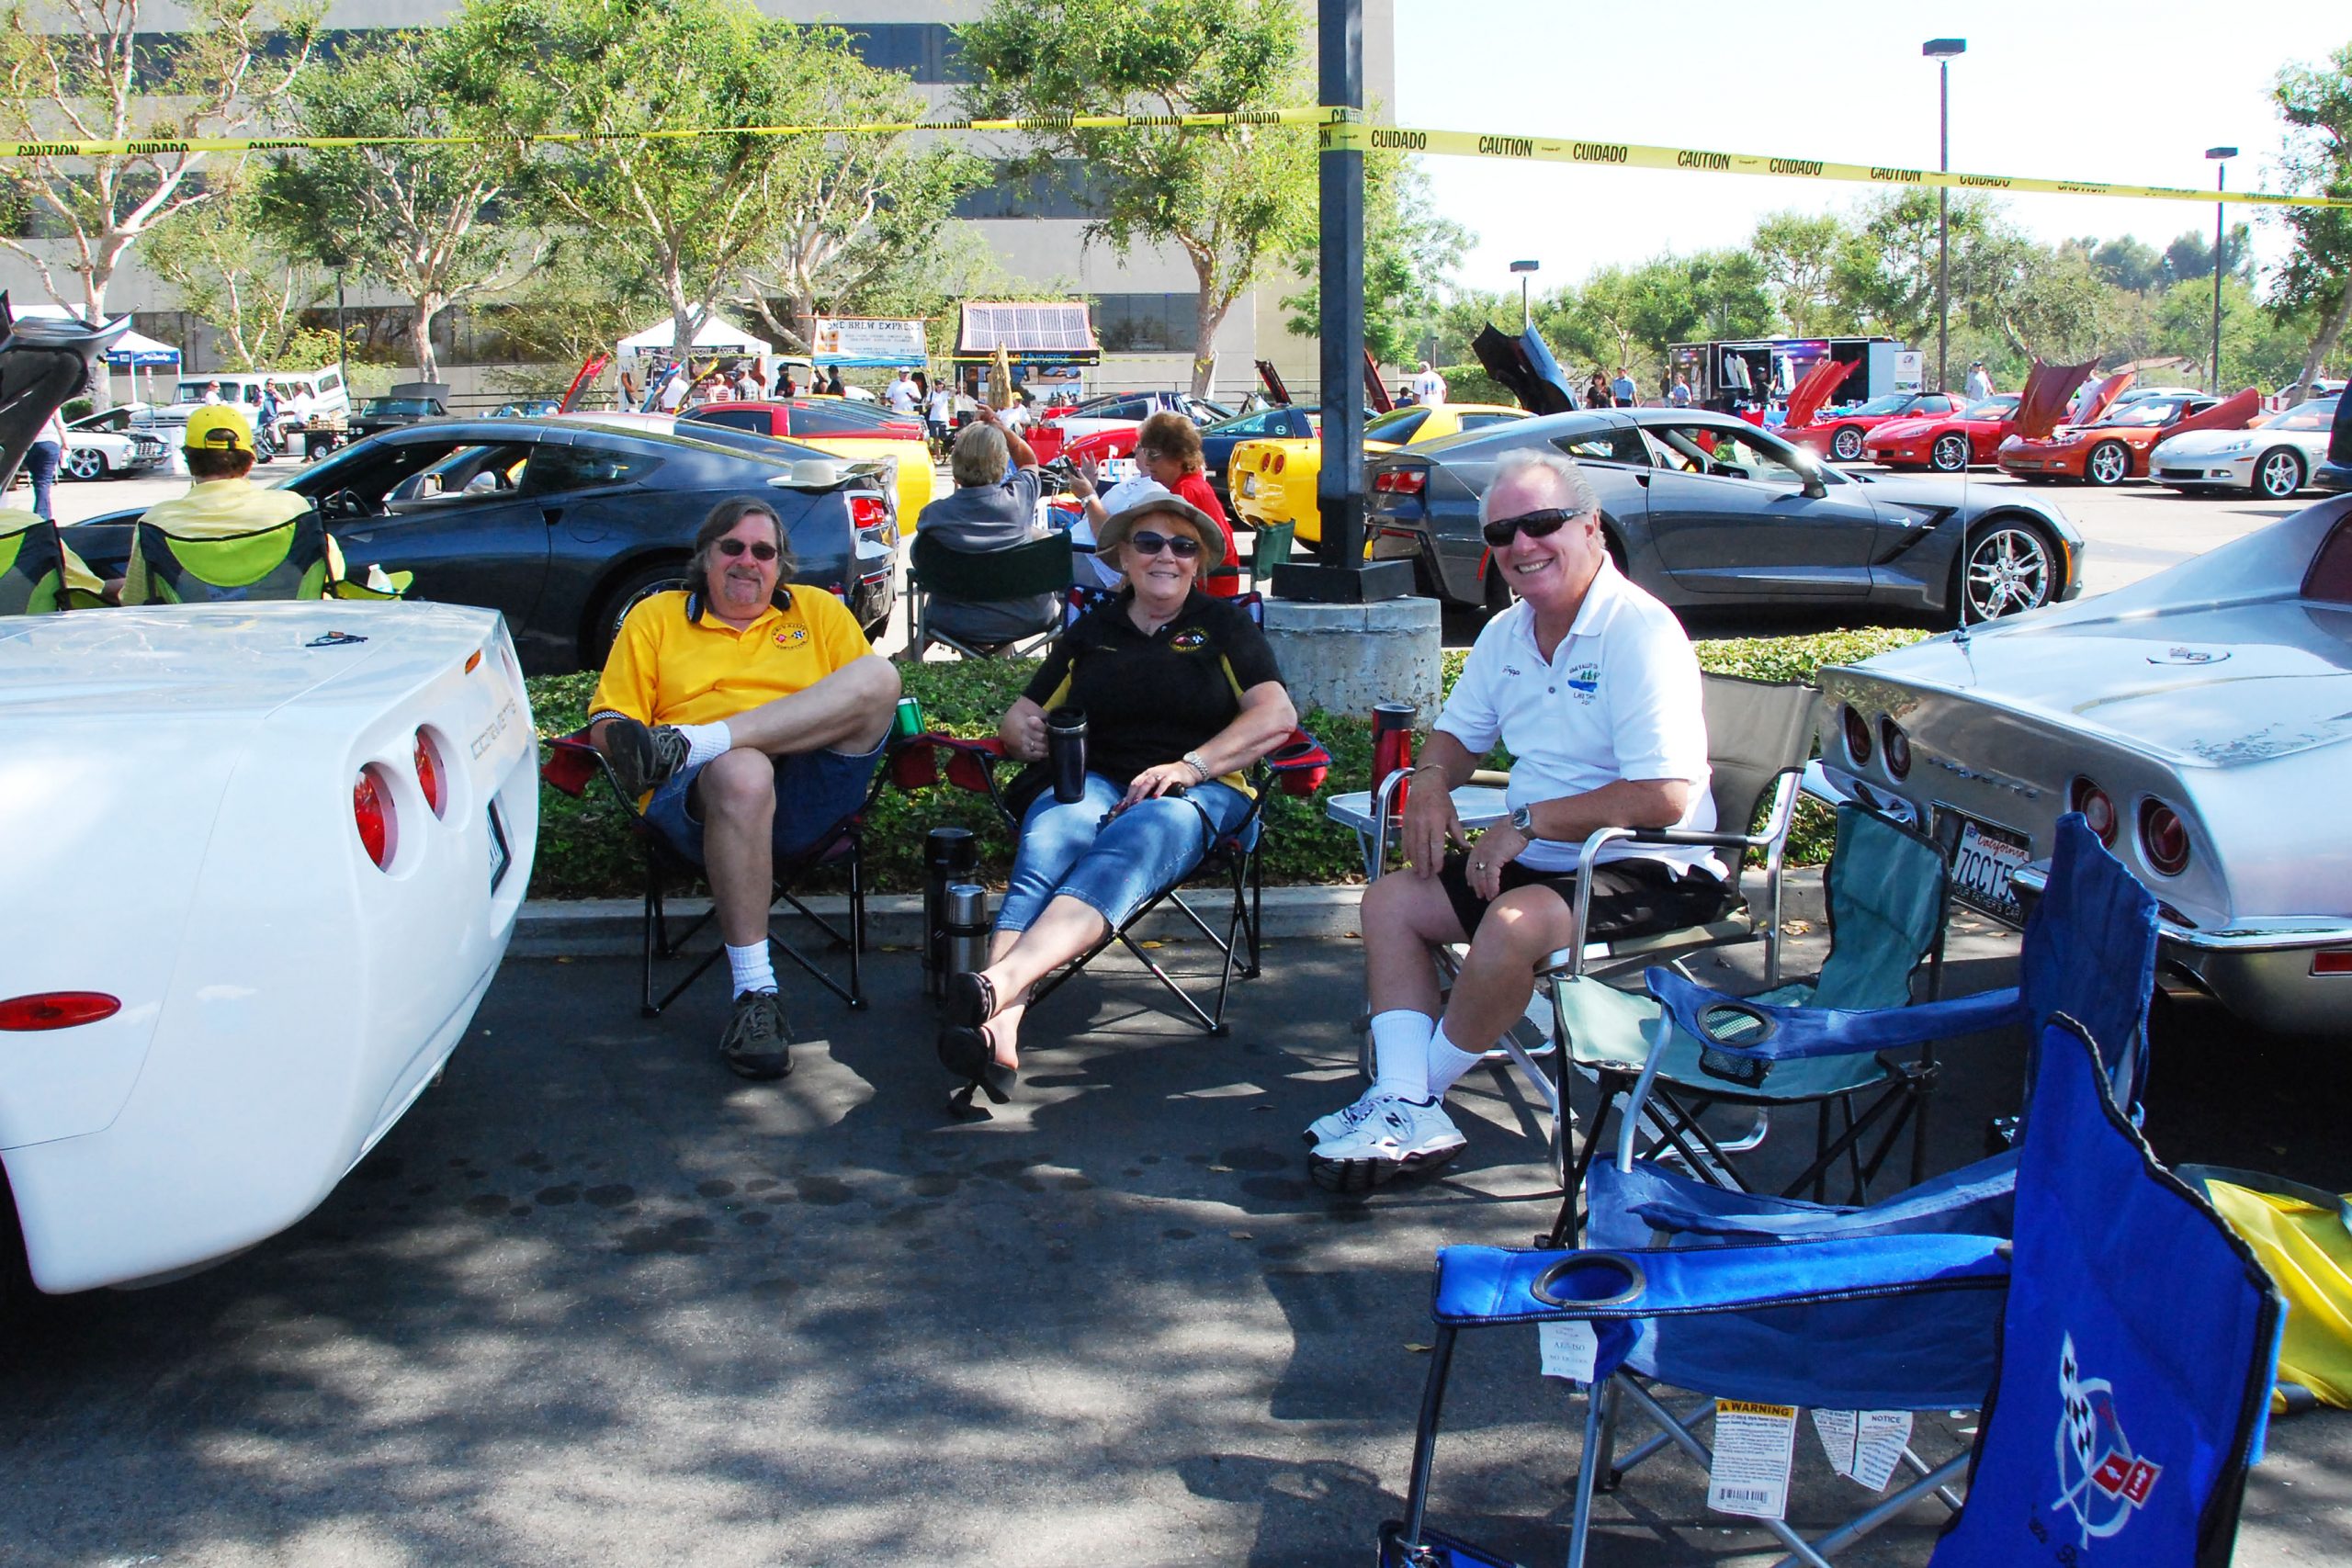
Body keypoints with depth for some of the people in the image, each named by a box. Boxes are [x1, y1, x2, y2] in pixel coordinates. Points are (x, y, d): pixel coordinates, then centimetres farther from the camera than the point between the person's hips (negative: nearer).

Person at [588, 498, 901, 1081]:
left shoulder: (818, 610, 25)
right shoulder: (655, 617, 23)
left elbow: (871, 698, 16)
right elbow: (608, 723, 14)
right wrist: (632, 755, -10)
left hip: (808, 800, 2)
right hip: (697, 799, -1)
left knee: (881, 675, -23)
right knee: (742, 771, -40)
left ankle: (683, 744, -30)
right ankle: (754, 994, -37)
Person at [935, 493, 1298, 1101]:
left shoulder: (1224, 626, 17)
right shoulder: (1090, 630, 24)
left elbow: (1277, 715, 3)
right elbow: (1018, 717, 23)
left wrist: (1189, 765, -11)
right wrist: (1023, 731, -4)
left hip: (1197, 790, -2)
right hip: (1088, 778, 2)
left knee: (1122, 853, -38)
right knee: (1045, 852, -35)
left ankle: (997, 984, -63)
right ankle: (999, 1033, -57)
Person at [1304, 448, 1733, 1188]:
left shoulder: (1639, 632, -19)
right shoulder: (1508, 632, 8)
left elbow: (1667, 796, -28)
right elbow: (1460, 731, 23)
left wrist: (1529, 822, -22)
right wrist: (1430, 782, -2)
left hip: (1645, 874, -9)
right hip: (1539, 861, 9)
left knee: (1513, 924, -34)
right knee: (1390, 899, 2)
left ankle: (1423, 1086, -9)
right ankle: (1409, 1113, -13)